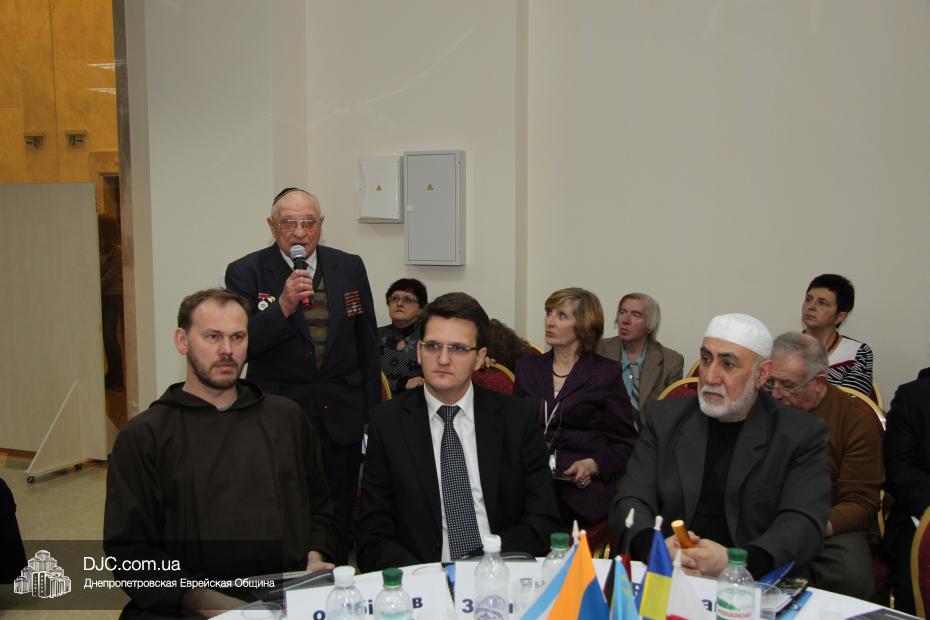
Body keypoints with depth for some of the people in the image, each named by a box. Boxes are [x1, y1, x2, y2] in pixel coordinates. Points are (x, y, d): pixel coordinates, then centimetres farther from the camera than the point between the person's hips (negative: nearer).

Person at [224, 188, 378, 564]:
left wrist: (371, 414, 9)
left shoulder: (349, 268, 4)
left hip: (342, 419, 3)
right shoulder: (245, 273, -5)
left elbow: (367, 346, 10)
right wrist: (283, 306, -26)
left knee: (339, 520, 12)